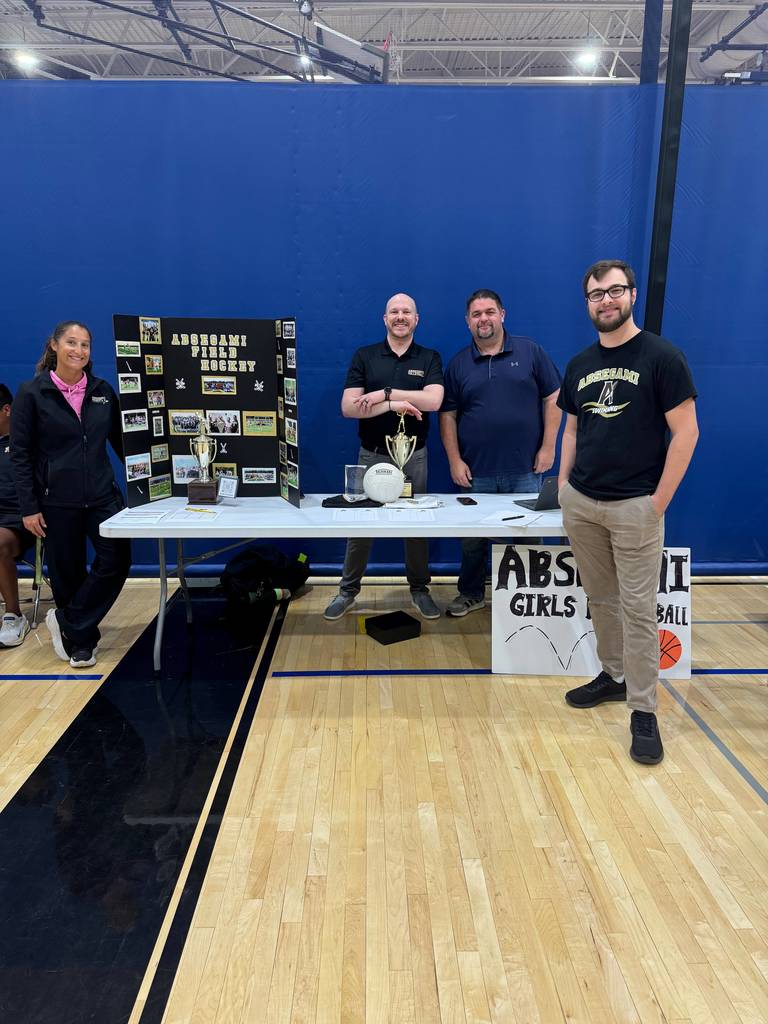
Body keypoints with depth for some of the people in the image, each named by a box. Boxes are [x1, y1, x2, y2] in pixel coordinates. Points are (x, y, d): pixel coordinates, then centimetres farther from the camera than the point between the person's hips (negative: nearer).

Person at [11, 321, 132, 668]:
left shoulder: (102, 391, 5)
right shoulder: (31, 393, -3)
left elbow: (119, 441, 13)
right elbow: (20, 454, -4)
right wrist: (29, 507, -8)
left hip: (102, 495, 3)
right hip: (56, 501, -3)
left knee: (117, 559, -10)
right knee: (67, 573, 5)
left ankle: (68, 623, 9)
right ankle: (80, 640, 25)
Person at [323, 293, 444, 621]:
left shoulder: (429, 358, 3)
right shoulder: (364, 356, 2)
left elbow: (434, 400, -15)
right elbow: (348, 407, -8)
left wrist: (384, 393, -17)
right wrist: (393, 405, -18)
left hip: (414, 456, 0)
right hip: (372, 455, 0)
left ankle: (419, 589, 25)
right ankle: (348, 591, 20)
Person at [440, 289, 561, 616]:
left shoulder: (530, 352, 2)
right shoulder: (458, 363, 6)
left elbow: (553, 398, 2)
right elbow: (447, 415, 5)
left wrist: (548, 447, -4)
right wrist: (454, 460, -2)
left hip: (524, 470, -1)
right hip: (476, 472, 1)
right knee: (472, 537, 10)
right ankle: (471, 594, 29)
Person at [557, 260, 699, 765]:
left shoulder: (662, 357, -6)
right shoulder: (580, 364, 10)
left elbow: (686, 431, -9)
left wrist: (659, 502, -12)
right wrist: (563, 484, 8)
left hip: (635, 506, -5)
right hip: (581, 503, 5)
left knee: (638, 608, -1)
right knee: (601, 599, 14)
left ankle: (644, 711, 10)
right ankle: (614, 676, 32)